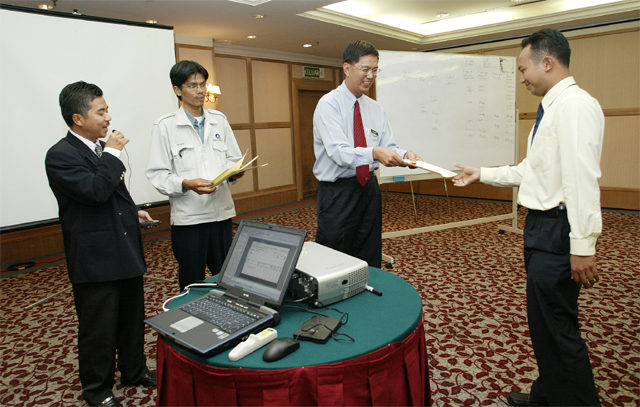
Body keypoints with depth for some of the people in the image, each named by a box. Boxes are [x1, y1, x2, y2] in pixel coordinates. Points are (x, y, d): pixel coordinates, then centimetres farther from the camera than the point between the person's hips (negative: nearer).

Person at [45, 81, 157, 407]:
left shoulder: (102, 149, 12)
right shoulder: (60, 156, -15)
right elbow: (96, 191, -28)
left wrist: (133, 212, 11)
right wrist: (112, 153, -18)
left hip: (126, 251, 8)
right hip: (95, 259, -8)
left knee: (132, 318, 19)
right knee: (98, 328, 6)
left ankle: (134, 370, 39)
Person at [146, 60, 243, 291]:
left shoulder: (219, 120, 12)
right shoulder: (165, 126, 0)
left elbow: (234, 159, 14)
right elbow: (157, 174, -5)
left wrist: (234, 173, -9)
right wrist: (187, 184, -22)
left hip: (221, 213, 3)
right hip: (187, 218, -3)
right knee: (192, 287, 7)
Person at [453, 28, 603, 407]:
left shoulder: (574, 105, -16)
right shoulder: (552, 108, 16)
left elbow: (582, 178, -24)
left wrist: (583, 245, -26)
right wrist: (482, 174, 22)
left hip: (558, 230, -11)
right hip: (542, 225, 11)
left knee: (557, 326, -2)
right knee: (544, 320, 21)